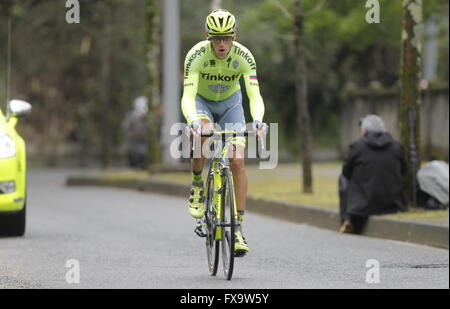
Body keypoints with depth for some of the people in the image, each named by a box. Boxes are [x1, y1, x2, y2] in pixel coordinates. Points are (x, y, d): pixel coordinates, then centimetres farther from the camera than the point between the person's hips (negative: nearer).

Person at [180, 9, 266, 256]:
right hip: (201, 101, -1)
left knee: (237, 162, -14)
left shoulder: (244, 56, -27)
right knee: (202, 134, -37)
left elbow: (255, 96, -34)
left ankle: (238, 229, -9)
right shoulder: (197, 55, -31)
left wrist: (257, 121, -54)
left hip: (230, 103, 1)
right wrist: (193, 121, -59)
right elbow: (187, 96, -39)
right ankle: (197, 185, -10)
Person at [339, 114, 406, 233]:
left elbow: (346, 173, 6)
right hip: (393, 207, 2)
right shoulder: (397, 147, 1)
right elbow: (402, 172, 14)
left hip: (362, 207, -2)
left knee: (343, 179, 24)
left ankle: (346, 221, 20)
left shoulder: (357, 146, -6)